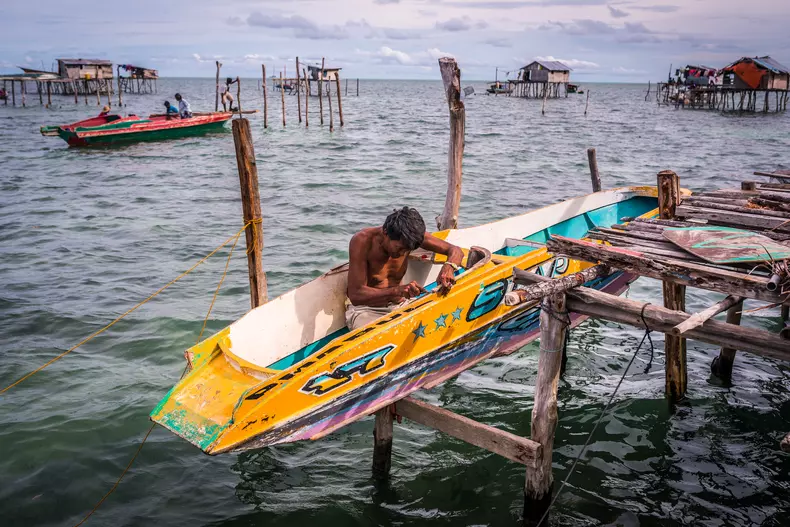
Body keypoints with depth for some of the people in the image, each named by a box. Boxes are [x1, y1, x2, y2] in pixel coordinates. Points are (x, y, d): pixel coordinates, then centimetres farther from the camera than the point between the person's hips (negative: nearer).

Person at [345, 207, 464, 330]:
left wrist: (449, 267, -30)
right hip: (364, 309, -5)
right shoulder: (362, 241, -23)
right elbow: (355, 295, -27)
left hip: (398, 305, 5)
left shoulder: (405, 239, -9)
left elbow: (455, 251, -5)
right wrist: (397, 291, -41)